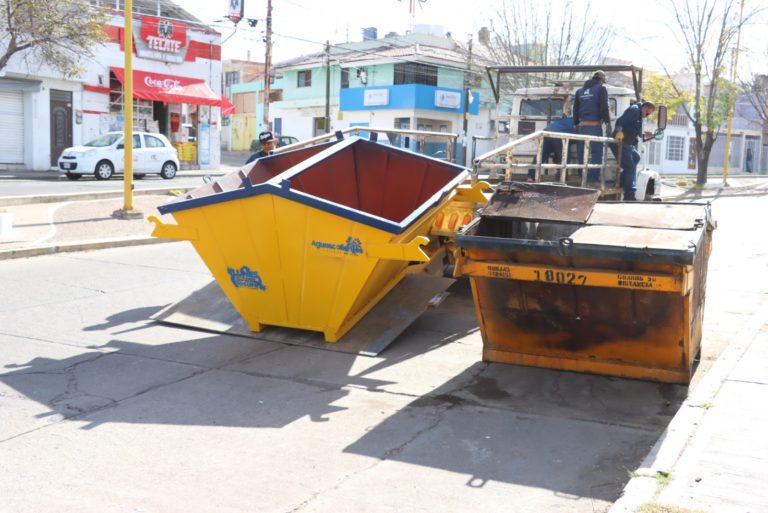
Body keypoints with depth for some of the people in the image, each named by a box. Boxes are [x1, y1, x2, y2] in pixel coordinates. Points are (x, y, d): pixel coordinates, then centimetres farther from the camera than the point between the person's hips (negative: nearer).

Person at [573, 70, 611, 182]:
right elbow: (604, 108, -8)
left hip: (582, 125, 6)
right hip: (595, 125, -6)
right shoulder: (601, 89, 2)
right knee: (596, 153, -5)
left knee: (582, 153, 9)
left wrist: (576, 124, 22)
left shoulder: (580, 91, 20)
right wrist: (608, 123, -8)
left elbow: (575, 110, 20)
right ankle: (593, 178, -13)